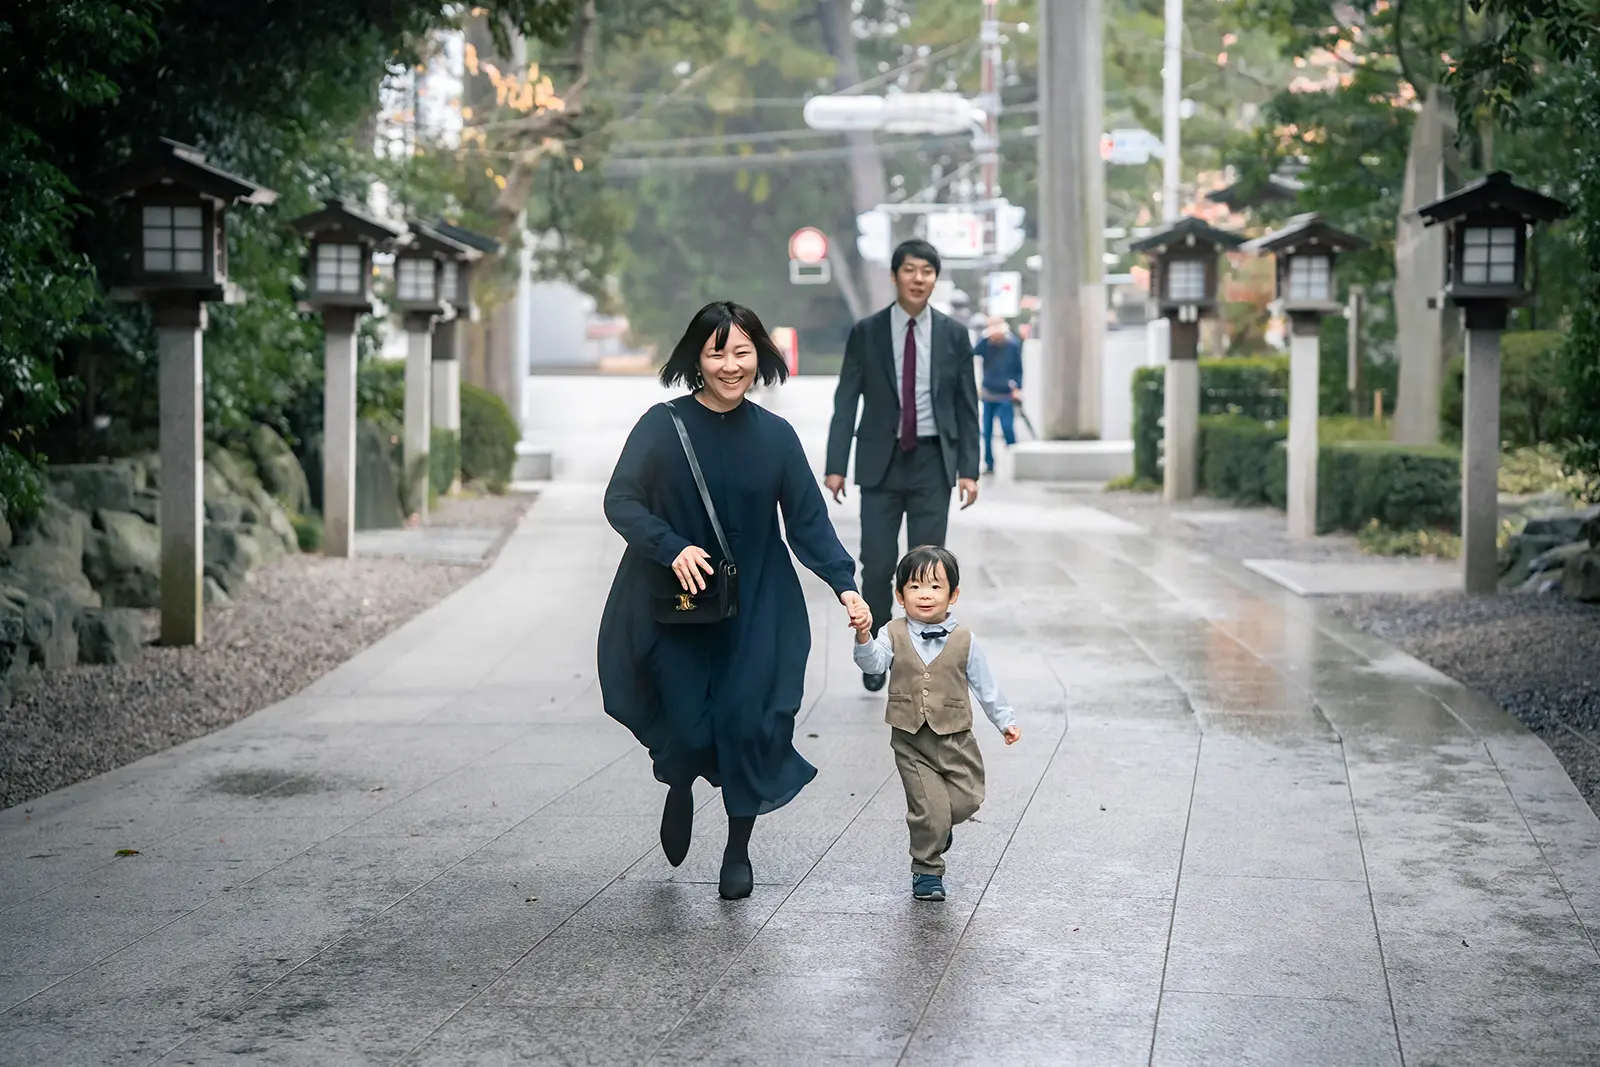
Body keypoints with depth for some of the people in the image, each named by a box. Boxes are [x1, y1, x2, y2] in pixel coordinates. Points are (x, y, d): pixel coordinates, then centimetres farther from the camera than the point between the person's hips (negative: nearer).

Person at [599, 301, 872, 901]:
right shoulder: (663, 426, -5)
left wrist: (844, 583, -12)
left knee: (745, 722, -6)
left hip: (755, 609, 1)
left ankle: (738, 852, 16)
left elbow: (808, 519, 1)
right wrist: (671, 548, -23)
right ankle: (680, 789, 31)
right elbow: (620, 500, -8)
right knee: (687, 729, -8)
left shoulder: (775, 436, 1)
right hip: (676, 605, -1)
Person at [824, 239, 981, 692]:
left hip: (933, 463, 1)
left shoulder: (953, 334, 3)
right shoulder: (866, 333, 0)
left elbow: (967, 406, 5)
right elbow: (845, 402, 0)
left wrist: (968, 468, -2)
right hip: (881, 460, -1)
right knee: (877, 565, -2)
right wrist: (836, 465, -7)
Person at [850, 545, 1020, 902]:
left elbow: (985, 685, 8)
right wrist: (863, 639, -39)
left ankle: (938, 826, 33)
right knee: (931, 809, -7)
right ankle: (927, 871, 12)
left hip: (955, 739, 2)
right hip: (910, 742, -2)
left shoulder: (963, 640, 0)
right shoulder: (894, 635, -3)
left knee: (966, 801, 0)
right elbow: (873, 662, -20)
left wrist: (1005, 721, 10)